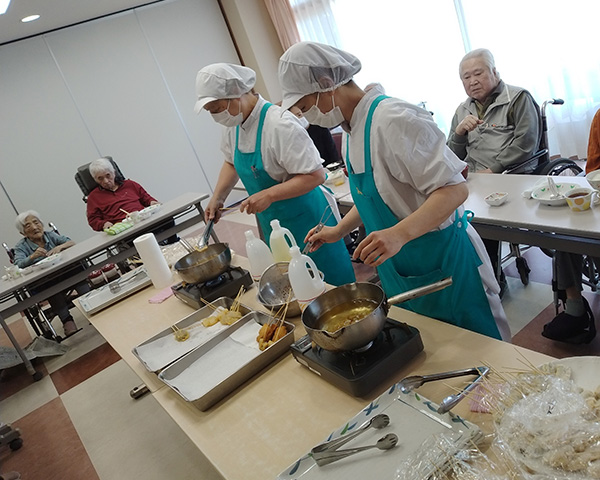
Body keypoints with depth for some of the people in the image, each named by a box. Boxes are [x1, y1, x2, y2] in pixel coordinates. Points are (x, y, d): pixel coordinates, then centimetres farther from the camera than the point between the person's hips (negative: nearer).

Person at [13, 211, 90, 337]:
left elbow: (71, 243, -4)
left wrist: (59, 247, -25)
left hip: (64, 273, 2)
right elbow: (18, 265, -16)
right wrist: (33, 256, -35)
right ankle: (67, 320, -34)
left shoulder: (50, 235, 9)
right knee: (53, 284, -35)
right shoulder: (21, 247, 3)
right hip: (41, 285, -2)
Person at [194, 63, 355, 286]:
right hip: (272, 224, 8)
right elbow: (231, 163, 20)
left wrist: (269, 195, -30)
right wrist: (217, 198, 8)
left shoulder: (279, 125, -25)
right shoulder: (234, 126, 1)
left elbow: (315, 175, -26)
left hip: (305, 220, -8)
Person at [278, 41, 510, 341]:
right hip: (399, 270, 8)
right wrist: (339, 230, 13)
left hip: (445, 262, -8)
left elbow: (454, 190, -27)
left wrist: (399, 234, -39)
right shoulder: (353, 128, 5)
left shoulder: (394, 120, -24)